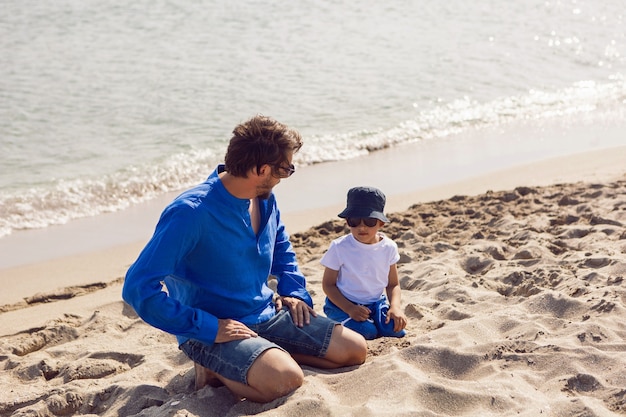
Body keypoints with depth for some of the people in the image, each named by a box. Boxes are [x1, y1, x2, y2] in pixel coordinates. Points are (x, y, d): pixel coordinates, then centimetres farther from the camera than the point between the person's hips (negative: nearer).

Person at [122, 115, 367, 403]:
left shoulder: (265, 200, 2)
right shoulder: (192, 213, -24)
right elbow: (139, 286, -28)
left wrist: (294, 292, 8)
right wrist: (207, 327, -27)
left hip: (267, 315, 8)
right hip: (213, 329, -8)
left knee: (356, 350, 2)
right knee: (285, 379, -33)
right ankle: (214, 368, -6)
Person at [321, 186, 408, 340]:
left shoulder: (388, 247, -4)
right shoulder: (339, 248, -15)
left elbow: (393, 284, 3)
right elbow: (328, 284, -9)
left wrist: (395, 306, -17)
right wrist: (350, 309, -23)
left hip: (376, 301, 3)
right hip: (343, 303, -3)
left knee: (395, 329, -20)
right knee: (367, 332, -27)